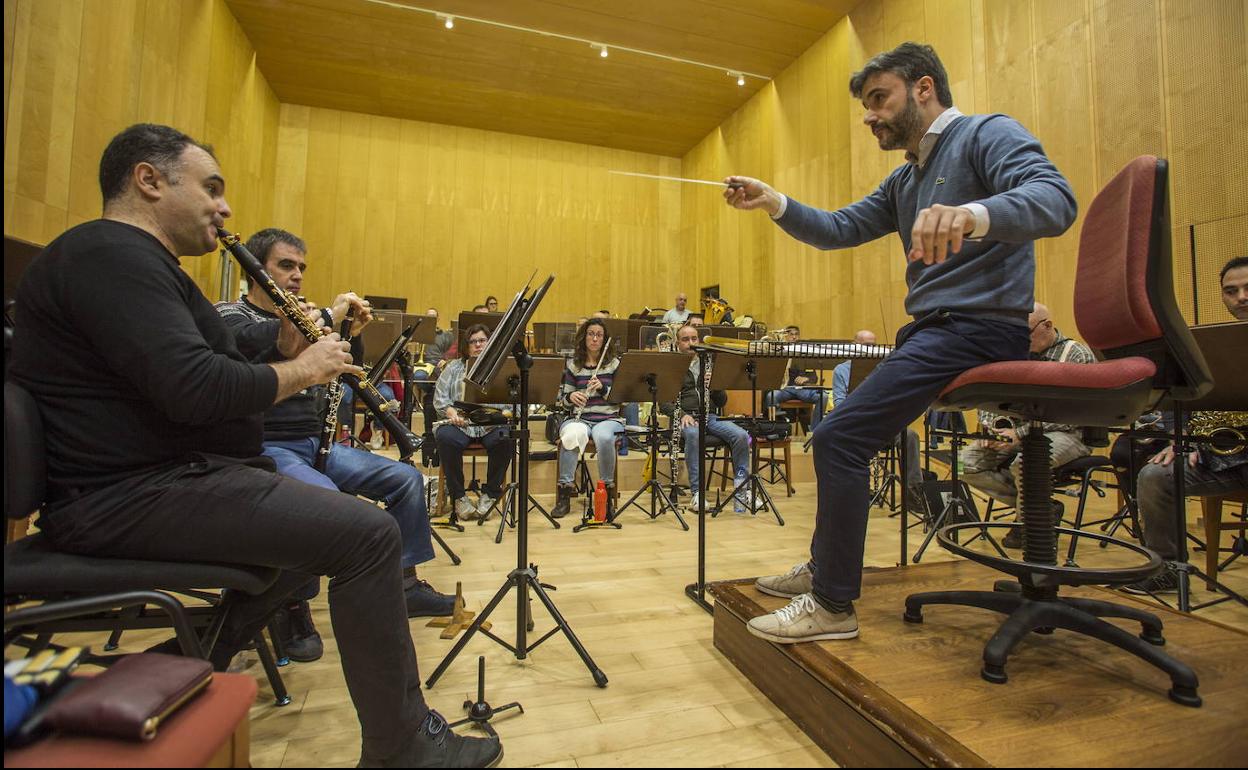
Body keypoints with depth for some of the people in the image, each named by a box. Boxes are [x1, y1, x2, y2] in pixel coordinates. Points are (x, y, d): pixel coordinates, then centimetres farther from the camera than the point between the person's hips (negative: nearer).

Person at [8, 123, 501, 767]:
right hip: (131, 496, -11)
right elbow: (193, 390, -29)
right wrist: (301, 370, -13)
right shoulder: (109, 253, -14)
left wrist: (286, 353, 2)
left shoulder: (137, 260, 20)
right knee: (368, 533, -20)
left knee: (326, 517, 24)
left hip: (169, 474, 11)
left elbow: (210, 376, 17)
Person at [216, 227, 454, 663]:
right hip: (264, 447, -7)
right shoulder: (227, 316, -2)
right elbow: (261, 341, -26)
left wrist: (351, 334, 1)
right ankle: (293, 609, -12)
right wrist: (329, 315, -18)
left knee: (407, 479, -3)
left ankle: (406, 585, 7)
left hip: (313, 442, 7)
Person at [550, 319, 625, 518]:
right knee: (571, 434, -35)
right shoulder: (572, 364, 10)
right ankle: (565, 490, -23)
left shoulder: (614, 363, 7)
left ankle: (607, 487, -16)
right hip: (579, 418, 1)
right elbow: (563, 399, 11)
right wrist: (571, 397, -12)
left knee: (603, 437, -37)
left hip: (608, 418, -1)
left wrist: (603, 388, -15)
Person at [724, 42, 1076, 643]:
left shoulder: (987, 134, -5)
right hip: (930, 328, 10)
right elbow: (838, 229, 16)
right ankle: (824, 565, 30)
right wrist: (774, 203, 1)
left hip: (979, 327, -10)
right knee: (841, 432, 17)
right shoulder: (904, 180, 21)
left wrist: (974, 215, -43)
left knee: (839, 436, -20)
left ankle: (834, 605, -6)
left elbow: (1055, 199, -22)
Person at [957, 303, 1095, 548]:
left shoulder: (1077, 355, -6)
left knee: (1024, 463, -36)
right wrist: (991, 427, -7)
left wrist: (1020, 434, -23)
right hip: (1017, 429, 6)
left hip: (1065, 433, -6)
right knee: (968, 461, -15)